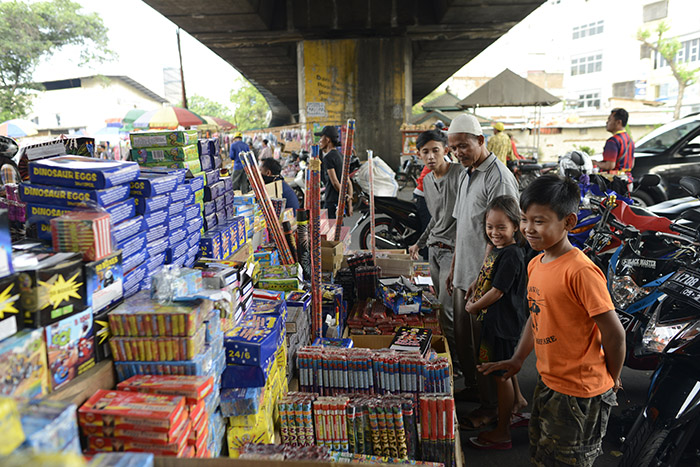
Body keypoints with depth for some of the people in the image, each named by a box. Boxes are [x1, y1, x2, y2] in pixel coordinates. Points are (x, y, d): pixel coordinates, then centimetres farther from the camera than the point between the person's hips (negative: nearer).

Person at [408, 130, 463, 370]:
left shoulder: (460, 174, -12)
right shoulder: (427, 180, 14)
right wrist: (420, 243, 27)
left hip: (454, 249, -8)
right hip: (434, 248, 8)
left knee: (447, 308, -9)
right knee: (441, 303, 12)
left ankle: (457, 358, 7)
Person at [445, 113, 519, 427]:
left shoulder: (499, 178, -17)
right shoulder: (467, 175, 13)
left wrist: (481, 278, -23)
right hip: (464, 275, 9)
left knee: (484, 343, 2)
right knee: (462, 337, 20)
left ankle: (491, 406, 18)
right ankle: (471, 388, 39)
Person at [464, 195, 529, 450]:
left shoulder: (511, 256, -23)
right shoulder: (498, 249, 6)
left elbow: (497, 292, -23)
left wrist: (473, 307, -10)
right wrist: (474, 295, 4)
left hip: (503, 322, -9)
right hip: (495, 319, 9)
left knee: (501, 374, 3)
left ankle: (502, 432, 16)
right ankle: (518, 401, 48)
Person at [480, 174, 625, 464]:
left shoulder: (581, 271, -26)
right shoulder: (536, 264, 1)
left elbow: (614, 333, -20)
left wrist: (611, 380, -6)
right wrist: (517, 360, 12)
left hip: (579, 394, -8)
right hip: (548, 382, 8)